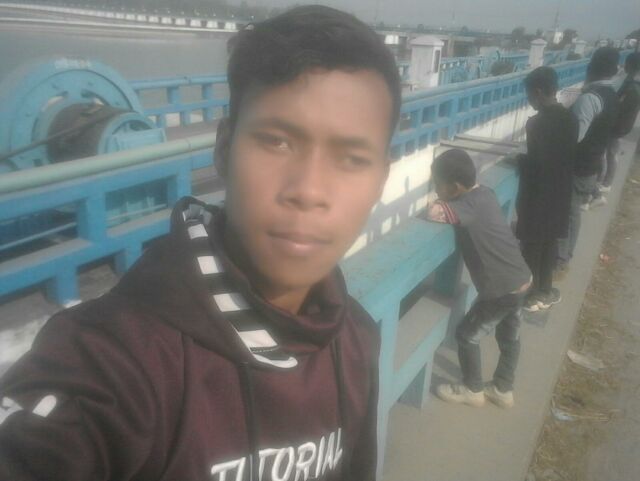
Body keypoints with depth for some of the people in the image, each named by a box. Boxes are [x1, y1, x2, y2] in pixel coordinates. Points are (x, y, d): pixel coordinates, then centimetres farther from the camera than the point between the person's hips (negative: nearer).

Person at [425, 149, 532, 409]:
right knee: (509, 337, 23)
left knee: (467, 336, 10)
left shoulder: (470, 205, -22)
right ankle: (503, 390, 42)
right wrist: (446, 202, 8)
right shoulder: (484, 193, 3)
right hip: (521, 280, 9)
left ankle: (473, 390, 29)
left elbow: (433, 212, -37)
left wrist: (440, 202, -15)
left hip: (501, 289, -9)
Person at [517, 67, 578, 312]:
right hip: (560, 191, 8)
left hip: (538, 194, -7)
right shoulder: (569, 118, 2)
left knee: (532, 244, 7)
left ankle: (532, 294, 19)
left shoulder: (537, 123, -22)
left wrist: (518, 159, -4)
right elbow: (569, 155, 9)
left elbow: (536, 163, -22)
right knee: (549, 240, 18)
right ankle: (545, 290, 31)